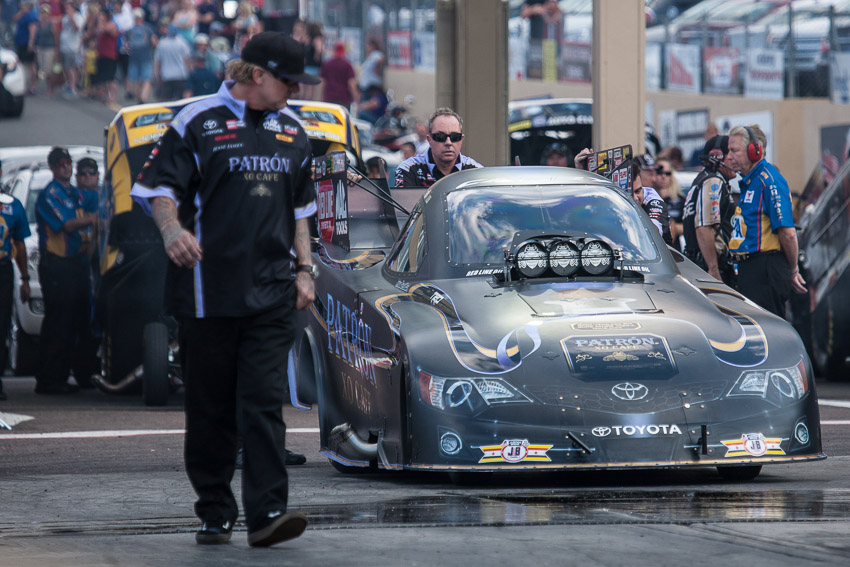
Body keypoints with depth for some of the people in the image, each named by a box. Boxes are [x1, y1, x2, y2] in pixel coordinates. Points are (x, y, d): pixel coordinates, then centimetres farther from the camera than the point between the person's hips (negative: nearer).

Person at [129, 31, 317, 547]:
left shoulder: (292, 130, 15)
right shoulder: (199, 122, -2)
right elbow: (159, 186, -5)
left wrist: (305, 270, 16)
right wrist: (172, 229, -24)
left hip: (272, 292, 3)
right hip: (209, 288, -3)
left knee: (265, 403, -8)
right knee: (210, 410, 3)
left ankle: (267, 512, -14)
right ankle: (215, 514, 12)